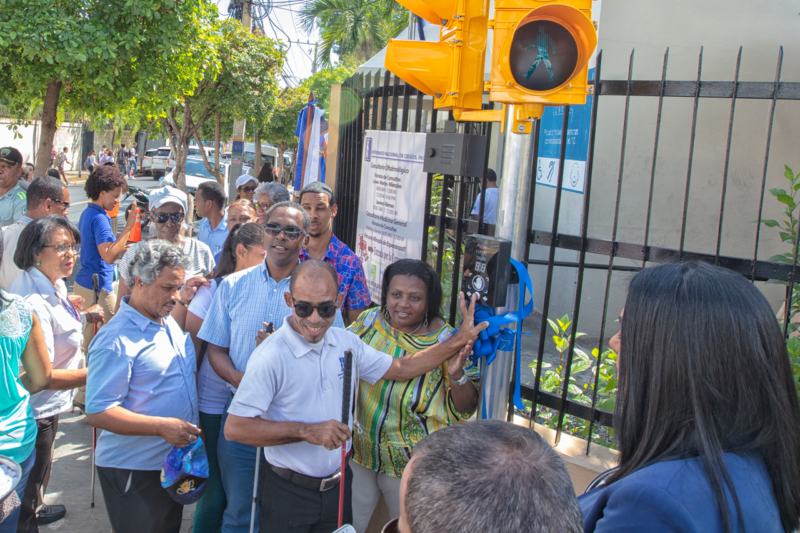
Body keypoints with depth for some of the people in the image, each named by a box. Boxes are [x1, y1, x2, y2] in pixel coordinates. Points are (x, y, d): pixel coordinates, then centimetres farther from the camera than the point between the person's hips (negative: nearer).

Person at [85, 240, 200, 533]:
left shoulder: (170, 323, 7)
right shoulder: (116, 340, -21)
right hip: (134, 471, -8)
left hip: (174, 462, 8)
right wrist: (161, 427, -30)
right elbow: (98, 412, -25)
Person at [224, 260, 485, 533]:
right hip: (288, 493, -5)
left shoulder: (346, 343, 1)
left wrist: (459, 341, 4)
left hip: (339, 486, 6)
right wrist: (306, 431, -25)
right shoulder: (271, 357, -20)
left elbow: (401, 368, 11)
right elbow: (235, 428, -23)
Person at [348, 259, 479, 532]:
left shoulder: (444, 341, -17)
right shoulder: (368, 320, -8)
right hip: (358, 453, 3)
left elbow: (466, 409, -13)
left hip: (412, 466, -3)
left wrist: (457, 375, -32)